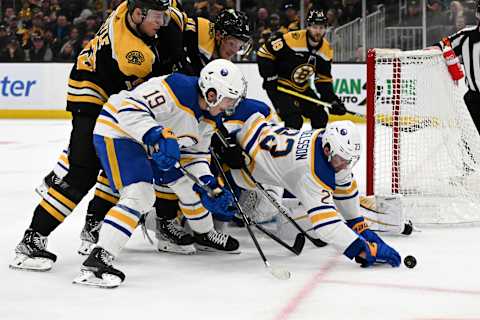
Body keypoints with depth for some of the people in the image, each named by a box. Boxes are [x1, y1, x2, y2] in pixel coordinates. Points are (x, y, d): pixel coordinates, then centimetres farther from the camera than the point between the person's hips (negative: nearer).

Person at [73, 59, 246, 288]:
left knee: (189, 183, 17)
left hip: (146, 142, 10)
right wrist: (156, 136, -47)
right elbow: (130, 108, -36)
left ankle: (204, 234, 45)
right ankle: (96, 262, -30)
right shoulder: (177, 88, -29)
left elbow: (194, 154, 9)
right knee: (140, 195, -26)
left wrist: (208, 186, -5)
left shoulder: (209, 117, 1)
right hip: (117, 132, -10)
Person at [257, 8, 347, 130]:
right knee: (294, 120, -21)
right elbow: (264, 52, -19)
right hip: (280, 86, -7)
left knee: (320, 117, 9)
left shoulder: (326, 49, -3)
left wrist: (333, 100, -6)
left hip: (302, 88, 7)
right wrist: (270, 77, -19)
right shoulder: (292, 39, -25)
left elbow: (324, 80, 5)